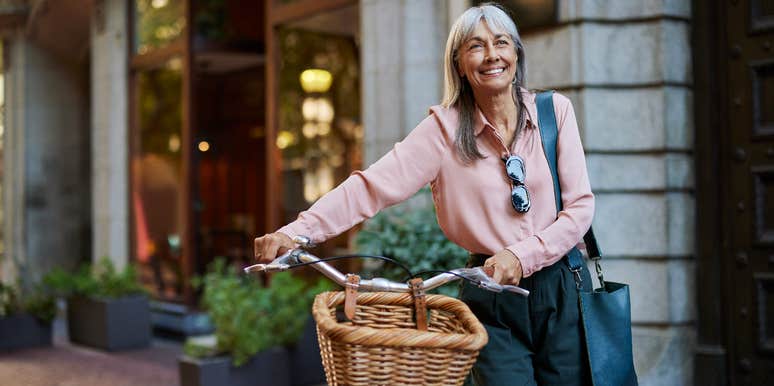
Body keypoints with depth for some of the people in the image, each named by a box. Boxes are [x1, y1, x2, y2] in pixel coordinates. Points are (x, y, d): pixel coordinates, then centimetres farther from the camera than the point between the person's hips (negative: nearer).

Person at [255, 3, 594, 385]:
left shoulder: (555, 110, 0)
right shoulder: (445, 128, -5)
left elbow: (580, 205, -3)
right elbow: (373, 185, -15)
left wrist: (523, 255, -17)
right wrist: (297, 231, -27)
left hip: (561, 293, 2)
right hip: (493, 302, -1)